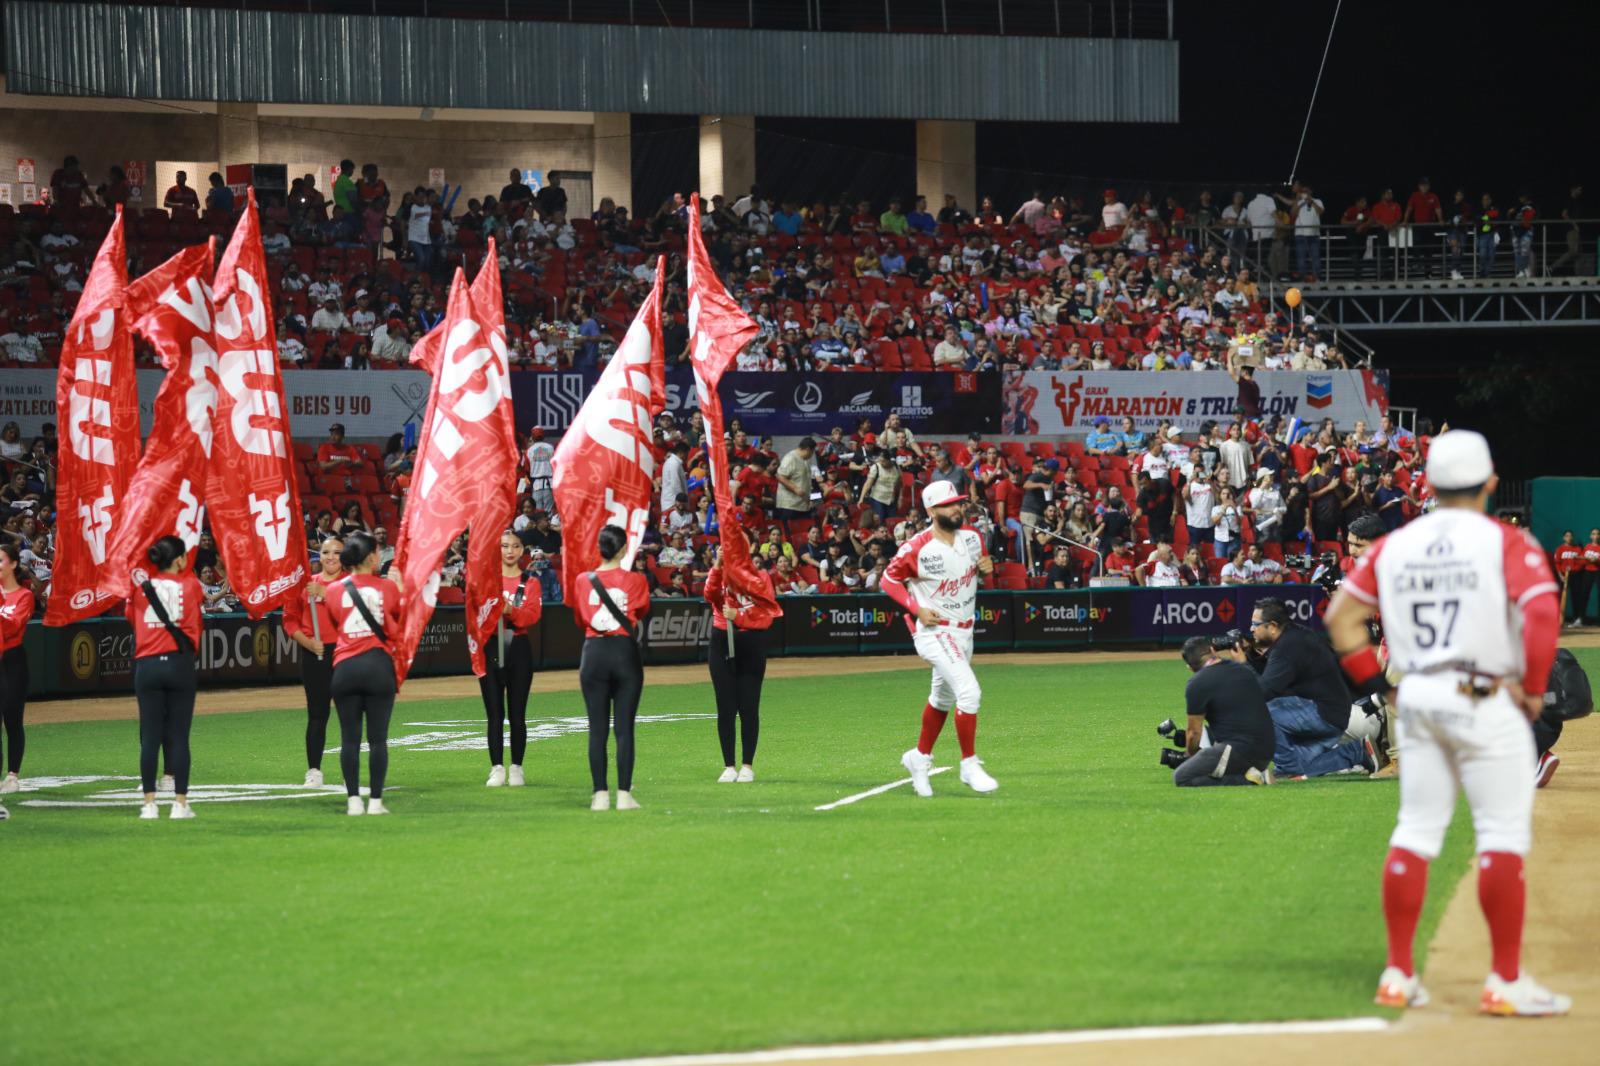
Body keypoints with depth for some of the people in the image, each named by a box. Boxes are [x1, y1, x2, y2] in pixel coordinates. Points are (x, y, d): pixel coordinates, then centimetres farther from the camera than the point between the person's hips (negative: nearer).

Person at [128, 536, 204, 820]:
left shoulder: (141, 587, 3)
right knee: (179, 737, 1)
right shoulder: (190, 585, 1)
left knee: (150, 737, 3)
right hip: (180, 665, -1)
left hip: (147, 665, 1)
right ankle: (180, 803, -1)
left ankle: (149, 804, 0)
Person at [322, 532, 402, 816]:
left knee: (350, 738, 4)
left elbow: (336, 622, 12)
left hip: (345, 667, 1)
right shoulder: (388, 587, -1)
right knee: (378, 738, 1)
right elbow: (400, 618, 14)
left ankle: (353, 800, 2)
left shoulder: (334, 591, 2)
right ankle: (376, 801, 0)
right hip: (378, 665, -1)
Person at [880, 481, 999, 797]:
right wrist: (917, 609, -19)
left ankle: (920, 758, 38)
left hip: (963, 631, 8)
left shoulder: (972, 538, 0)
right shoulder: (916, 548, -18)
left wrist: (986, 569, -8)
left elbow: (980, 564, 16)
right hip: (934, 631, -8)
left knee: (943, 698, 20)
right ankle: (969, 766, -11)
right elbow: (890, 579, -8)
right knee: (968, 691, -20)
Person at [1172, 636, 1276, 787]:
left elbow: (1194, 732, 3)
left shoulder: (1197, 684, -5)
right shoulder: (1245, 670, 13)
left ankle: (1244, 779, -15)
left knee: (1181, 777, -5)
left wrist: (1191, 753, 21)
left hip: (1238, 750, -8)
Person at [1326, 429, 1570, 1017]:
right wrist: (1534, 690, -9)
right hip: (1486, 703, -5)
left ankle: (1398, 974, 12)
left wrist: (1373, 682, 12)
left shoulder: (1395, 545, 8)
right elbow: (1541, 613, -20)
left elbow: (1341, 615, 8)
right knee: (1503, 836, -1)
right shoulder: (1507, 543, -7)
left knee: (1415, 831, 11)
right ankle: (1505, 982, -2)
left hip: (1417, 700, 5)